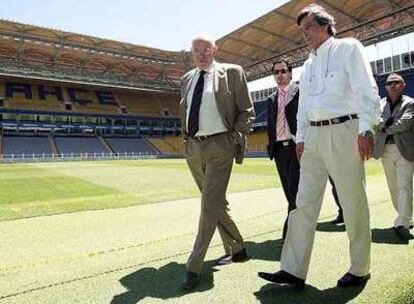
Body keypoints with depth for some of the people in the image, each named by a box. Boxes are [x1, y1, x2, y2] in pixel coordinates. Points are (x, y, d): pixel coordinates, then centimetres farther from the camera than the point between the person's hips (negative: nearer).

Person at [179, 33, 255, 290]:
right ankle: (236, 250, 32)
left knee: (210, 205, -10)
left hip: (219, 146, -6)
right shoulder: (187, 79, 15)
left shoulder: (232, 72, 0)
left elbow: (247, 112, -1)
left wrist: (234, 139, -9)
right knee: (217, 203, 14)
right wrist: (186, 138, 13)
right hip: (193, 147, 6)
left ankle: (194, 267, 1)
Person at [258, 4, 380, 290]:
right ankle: (293, 271, 7)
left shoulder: (348, 47, 4)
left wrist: (366, 129, -14)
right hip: (313, 135, 6)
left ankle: (360, 270, 20)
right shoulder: (308, 64, 22)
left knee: (354, 204, 2)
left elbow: (366, 90, -6)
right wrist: (301, 138, 12)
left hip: (343, 131, -6)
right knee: (303, 204, 1)